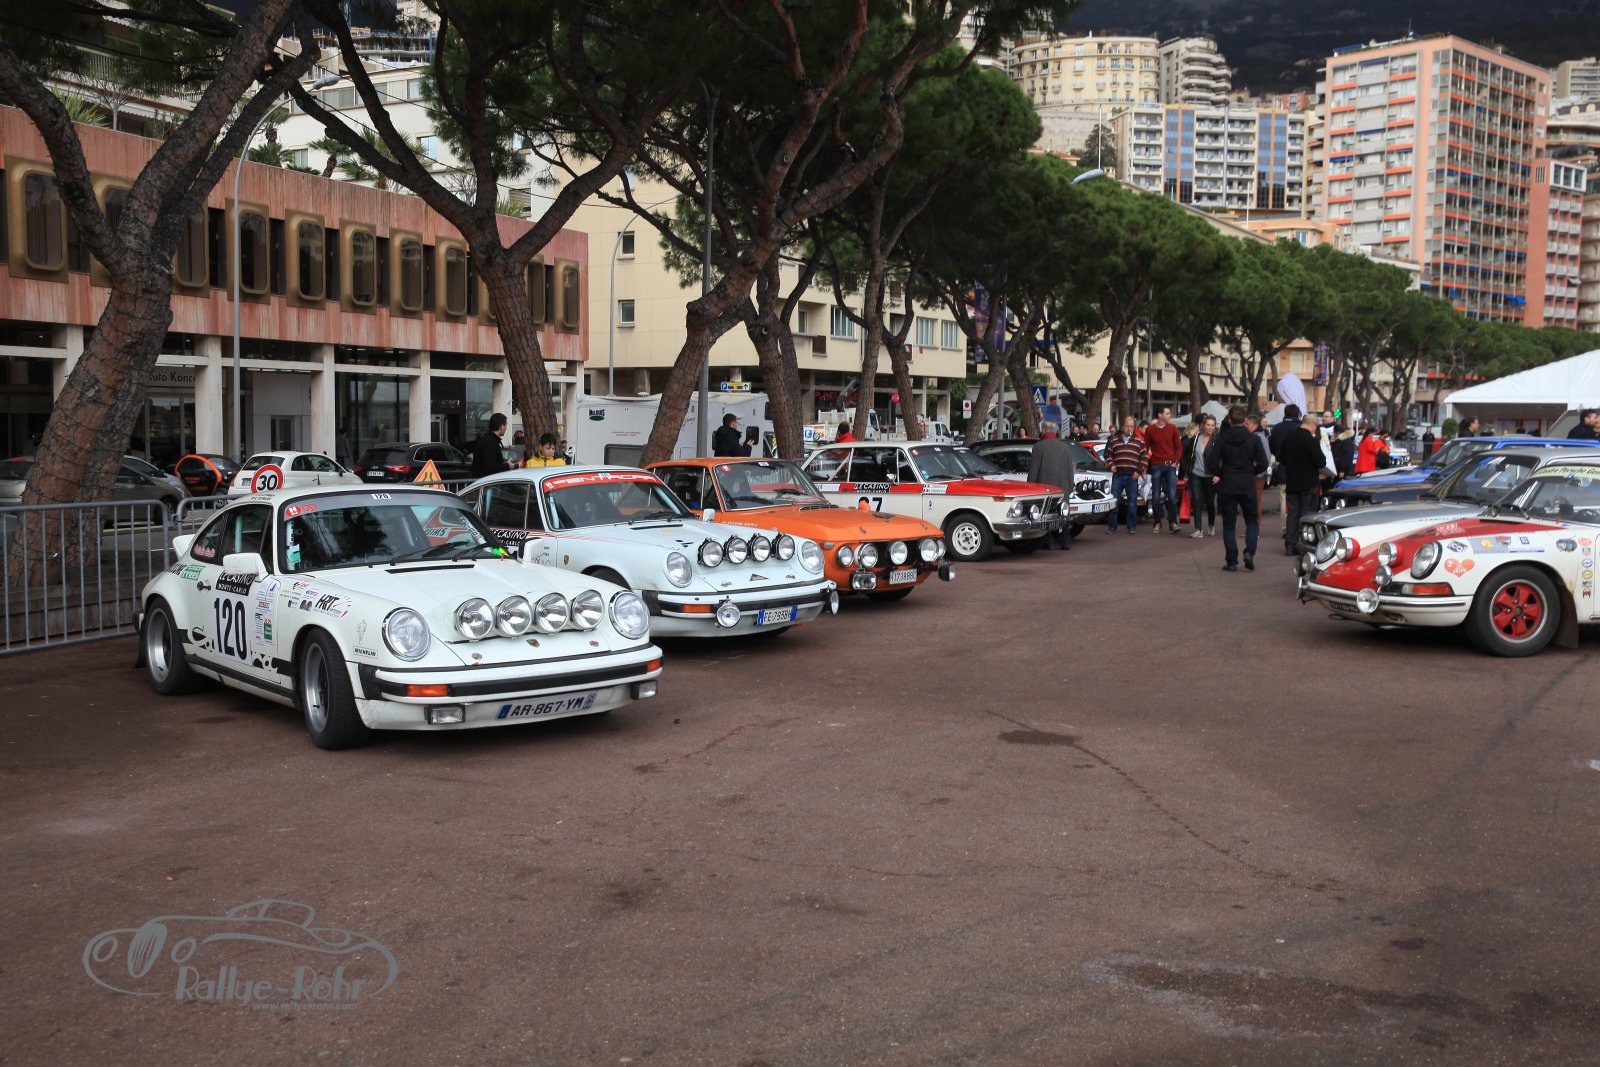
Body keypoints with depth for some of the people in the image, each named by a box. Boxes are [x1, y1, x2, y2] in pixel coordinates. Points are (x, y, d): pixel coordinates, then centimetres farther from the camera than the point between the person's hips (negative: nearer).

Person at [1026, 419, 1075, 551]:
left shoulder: (1039, 447, -7)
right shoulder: (1066, 447, 9)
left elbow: (1033, 471, -8)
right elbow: (1070, 472, 12)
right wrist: (1070, 488, 17)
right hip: (1063, 488, 5)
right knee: (1063, 515, 11)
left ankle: (1049, 541, -2)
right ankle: (1065, 541, 11)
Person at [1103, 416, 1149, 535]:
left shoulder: (1139, 441, 7)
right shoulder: (1114, 440, 11)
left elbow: (1145, 457, 5)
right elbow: (1107, 453, 17)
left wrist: (1139, 471, -3)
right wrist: (1111, 465, 1)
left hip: (1132, 477, -1)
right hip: (1117, 475, 1)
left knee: (1132, 502, 2)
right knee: (1114, 501, -1)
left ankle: (1131, 526, 11)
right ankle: (1112, 526, 5)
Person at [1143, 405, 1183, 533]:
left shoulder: (1172, 428, 5)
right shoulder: (1150, 430, 1)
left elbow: (1179, 446, 9)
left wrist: (1176, 461, 0)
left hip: (1170, 466, 0)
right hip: (1156, 466, 0)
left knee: (1172, 496, -7)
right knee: (1156, 496, 2)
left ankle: (1173, 523, -3)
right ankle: (1157, 522, 13)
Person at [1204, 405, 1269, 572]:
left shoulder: (1221, 439, -6)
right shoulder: (1254, 439, -3)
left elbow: (1211, 463, -10)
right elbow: (1263, 463, -5)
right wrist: (1251, 473, 12)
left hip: (1227, 485, 0)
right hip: (1247, 485, 0)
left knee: (1229, 524, 6)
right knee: (1252, 520, 15)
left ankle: (1231, 561, 4)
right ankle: (1249, 552, -6)